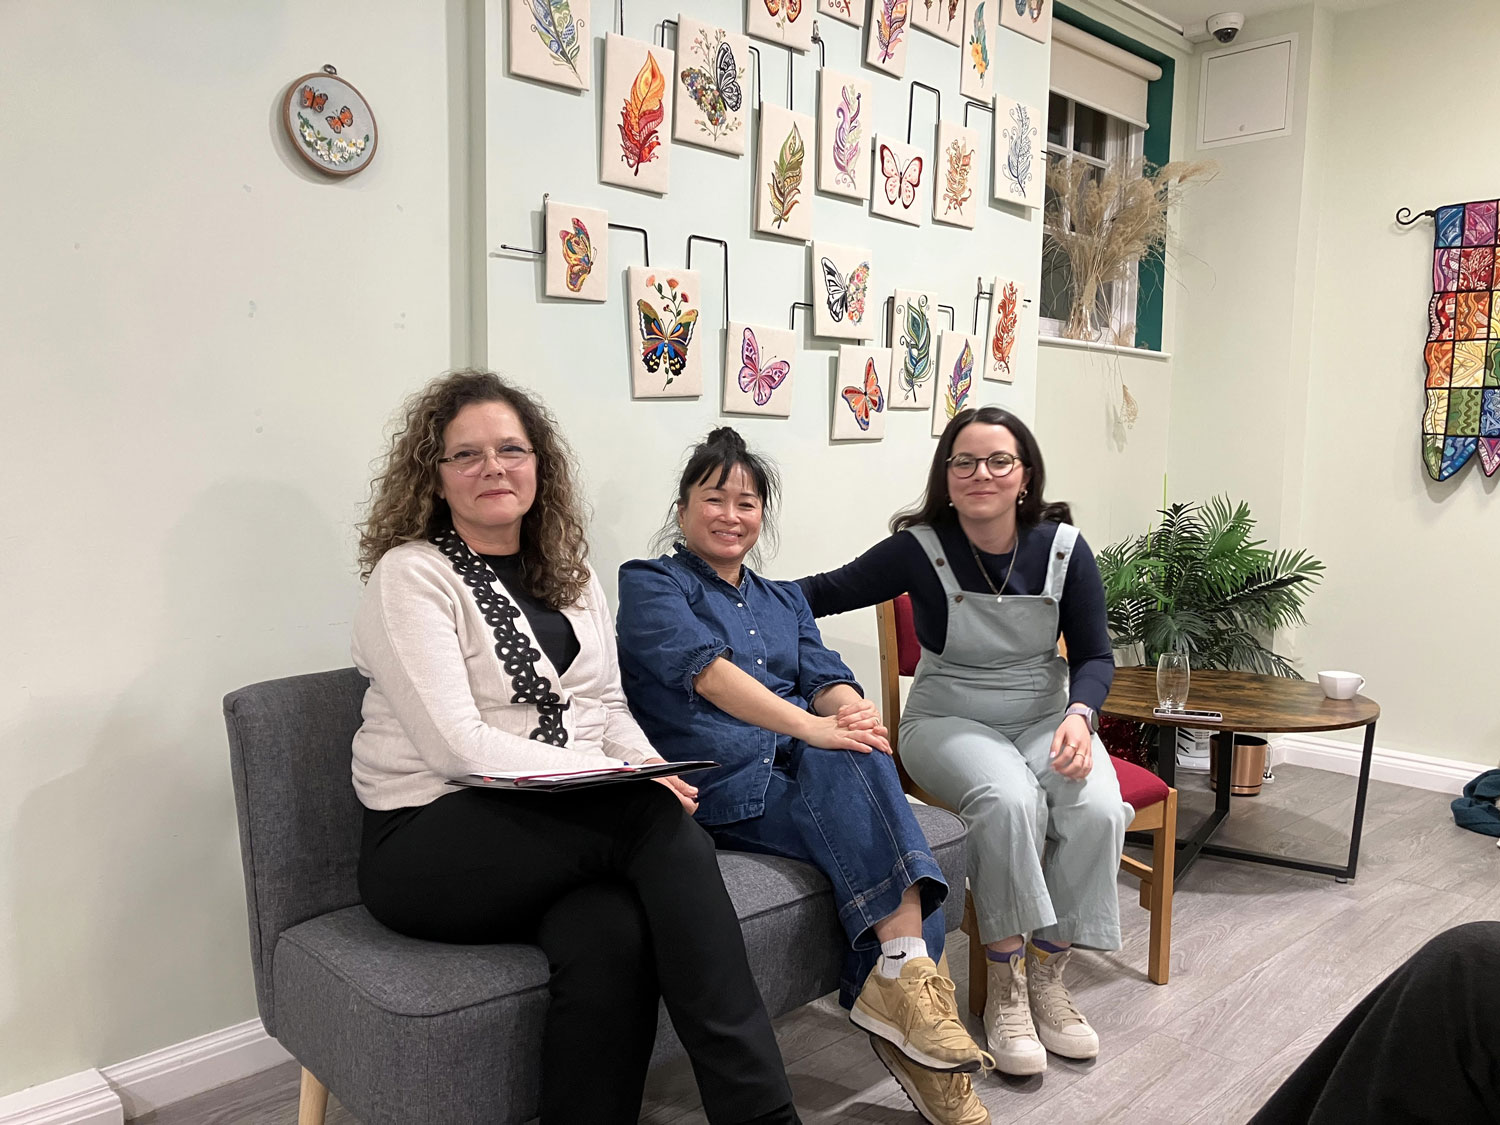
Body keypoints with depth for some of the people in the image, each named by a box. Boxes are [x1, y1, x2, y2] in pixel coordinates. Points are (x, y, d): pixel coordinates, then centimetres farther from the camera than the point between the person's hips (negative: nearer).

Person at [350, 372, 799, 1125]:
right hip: (430, 845, -4)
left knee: (611, 936, -33)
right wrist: (618, 778, -21)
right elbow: (456, 746, -15)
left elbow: (611, 709, 18)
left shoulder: (572, 579, 16)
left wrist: (651, 768, -6)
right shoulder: (409, 574, -5)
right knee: (657, 817, -30)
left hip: (572, 827, 5)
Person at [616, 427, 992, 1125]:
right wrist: (813, 726, -26)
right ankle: (912, 973, -30)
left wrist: (850, 707, -18)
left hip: (800, 773, 5)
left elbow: (824, 674, 8)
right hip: (714, 784, -5)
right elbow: (705, 670, -14)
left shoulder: (783, 600, 25)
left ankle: (899, 983, -27)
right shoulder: (650, 585, 5)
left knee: (856, 751, -28)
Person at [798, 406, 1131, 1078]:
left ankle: (1047, 976, -7)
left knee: (1097, 808, -27)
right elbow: (828, 591, -4)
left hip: (1044, 720, 3)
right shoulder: (920, 549, -9)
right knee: (1010, 798, -34)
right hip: (948, 722, -3)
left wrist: (1079, 715, -18)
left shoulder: (1063, 548, -3)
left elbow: (1094, 655, 2)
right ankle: (1005, 986, -16)